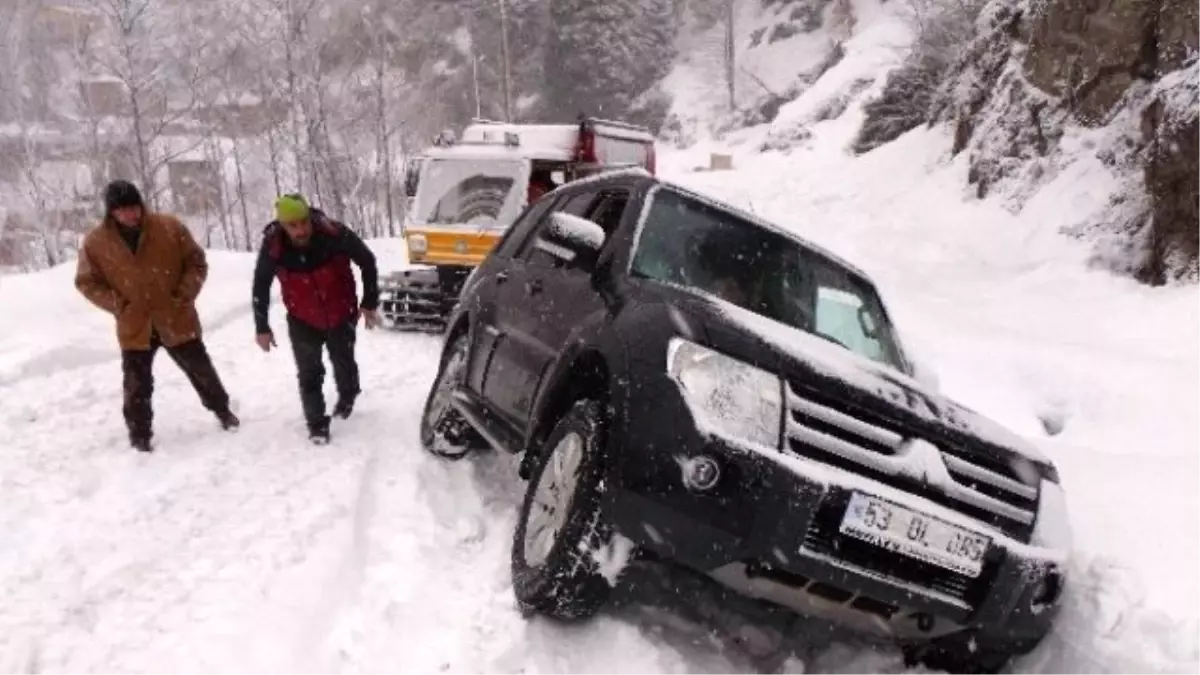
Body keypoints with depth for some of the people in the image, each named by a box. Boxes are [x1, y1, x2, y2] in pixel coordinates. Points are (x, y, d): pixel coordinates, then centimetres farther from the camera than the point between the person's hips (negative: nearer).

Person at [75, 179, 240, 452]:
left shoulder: (170, 227, -9)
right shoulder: (96, 242, -7)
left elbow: (196, 262, -1)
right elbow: (87, 281, 3)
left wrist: (185, 295, -11)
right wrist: (118, 305, -8)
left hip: (177, 319, 0)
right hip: (134, 327, 0)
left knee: (201, 370, 15)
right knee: (137, 384, 8)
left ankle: (222, 409, 36)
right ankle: (139, 434, 23)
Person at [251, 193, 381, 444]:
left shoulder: (334, 234, -30)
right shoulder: (272, 246, -24)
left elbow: (367, 261, -12)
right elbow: (260, 287, -6)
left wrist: (370, 303, -9)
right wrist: (262, 327, -2)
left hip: (342, 314, 0)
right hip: (302, 320, 0)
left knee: (344, 364, 18)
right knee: (309, 374, 1)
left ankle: (347, 395, 48)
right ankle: (316, 422, 19)